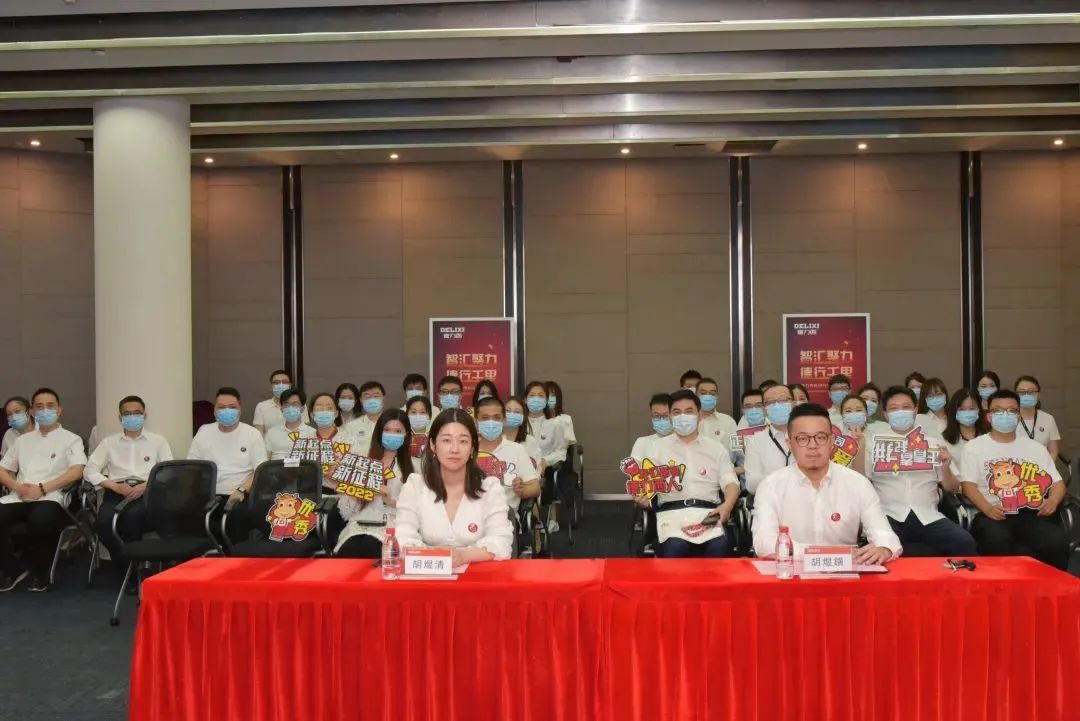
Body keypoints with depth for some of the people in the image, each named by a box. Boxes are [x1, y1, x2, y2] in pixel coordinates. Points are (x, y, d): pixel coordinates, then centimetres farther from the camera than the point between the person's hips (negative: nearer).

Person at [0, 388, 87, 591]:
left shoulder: (70, 439, 9)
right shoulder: (22, 440, 24)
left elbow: (77, 471, -7)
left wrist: (42, 489, -16)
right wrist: (18, 487, -3)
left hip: (51, 497, -4)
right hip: (20, 497, 4)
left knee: (41, 519, -39)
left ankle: (39, 571, -11)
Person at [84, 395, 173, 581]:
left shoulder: (158, 441, 17)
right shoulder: (109, 442, 21)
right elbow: (89, 470, 11)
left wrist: (146, 486, -11)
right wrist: (114, 486, -7)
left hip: (147, 492, -2)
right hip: (116, 492, 2)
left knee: (133, 515, -37)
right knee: (103, 523, -31)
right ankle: (127, 570, -9)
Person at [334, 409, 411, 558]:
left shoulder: (411, 469, 13)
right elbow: (346, 513, 14)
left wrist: (391, 501, -12)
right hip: (358, 526, 2)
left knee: (369, 550, -36)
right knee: (347, 553, -34)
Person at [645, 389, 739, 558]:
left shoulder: (716, 448, 22)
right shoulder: (658, 447, 19)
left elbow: (731, 482, 12)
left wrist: (727, 505, -11)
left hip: (708, 512, 1)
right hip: (672, 512, -1)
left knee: (720, 546, -32)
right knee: (675, 547, -35)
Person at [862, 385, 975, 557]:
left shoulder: (933, 438, 17)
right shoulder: (873, 437, 12)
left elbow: (952, 489, 19)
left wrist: (945, 468, -2)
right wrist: (859, 447, -5)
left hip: (928, 516, 3)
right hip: (888, 516, -3)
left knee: (965, 543, -23)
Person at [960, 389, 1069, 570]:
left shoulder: (1035, 447, 22)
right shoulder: (974, 446, 12)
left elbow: (1057, 482, 19)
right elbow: (968, 485, 1)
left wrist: (1053, 500, -6)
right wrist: (987, 508, -18)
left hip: (1032, 514, 3)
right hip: (994, 515, -2)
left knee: (1057, 542, -29)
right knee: (997, 541, -37)